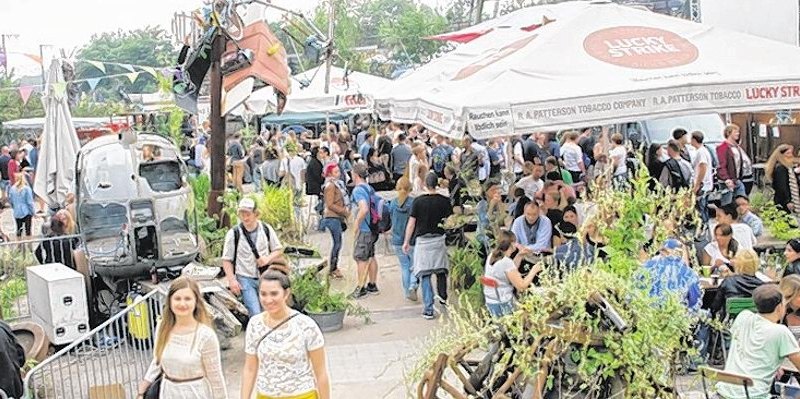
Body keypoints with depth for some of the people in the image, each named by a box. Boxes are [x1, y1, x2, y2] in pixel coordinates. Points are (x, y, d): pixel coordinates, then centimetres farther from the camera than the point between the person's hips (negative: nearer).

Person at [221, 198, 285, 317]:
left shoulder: (266, 229, 0)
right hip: (245, 279, -3)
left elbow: (279, 250, 10)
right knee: (256, 314, -13)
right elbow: (227, 260, -3)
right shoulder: (233, 233, -7)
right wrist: (232, 280, -13)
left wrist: (268, 258, -10)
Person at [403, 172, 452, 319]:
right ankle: (443, 296, 39)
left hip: (422, 240, -2)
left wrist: (406, 241, 4)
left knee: (424, 275, 0)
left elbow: (411, 223, -5)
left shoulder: (418, 201, -8)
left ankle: (428, 309, -3)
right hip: (439, 239, 2)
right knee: (441, 269, 22)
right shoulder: (444, 201, -3)